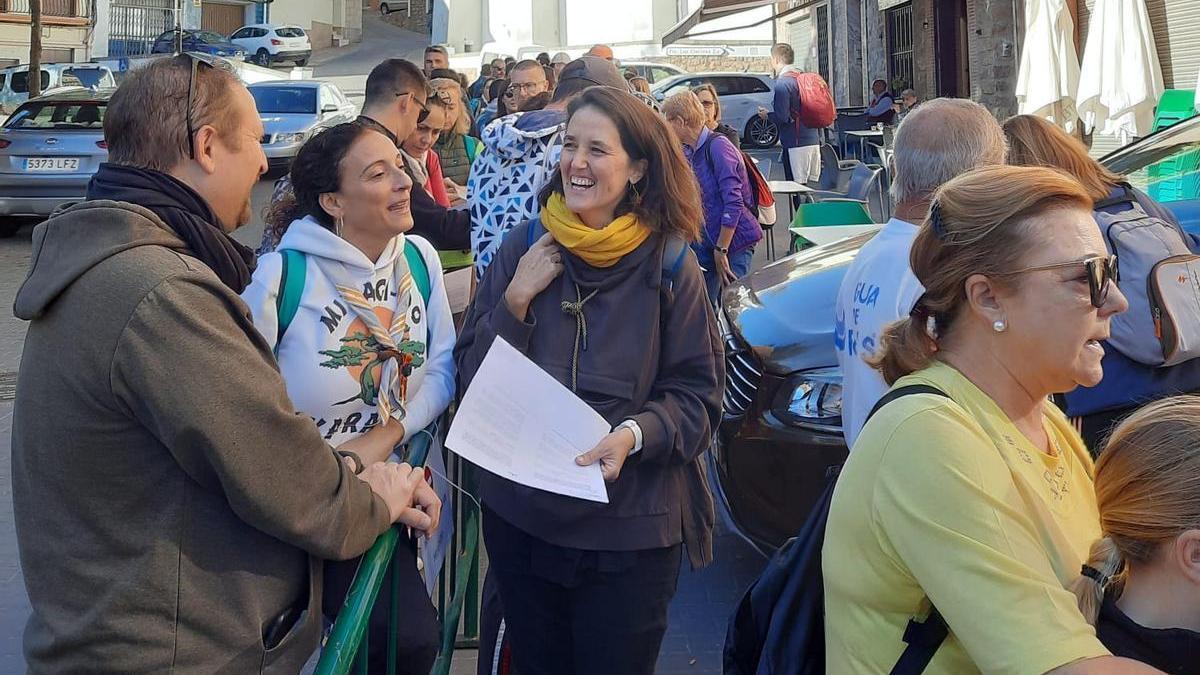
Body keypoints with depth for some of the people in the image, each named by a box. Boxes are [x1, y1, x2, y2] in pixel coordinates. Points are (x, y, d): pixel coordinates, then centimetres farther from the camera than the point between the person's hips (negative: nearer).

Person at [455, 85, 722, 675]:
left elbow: (697, 398, -7)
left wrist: (636, 434, -25)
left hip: (629, 530, -2)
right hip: (521, 516, 3)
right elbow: (471, 378, 0)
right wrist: (515, 301, -15)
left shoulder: (668, 265, -8)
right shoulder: (525, 247, -2)